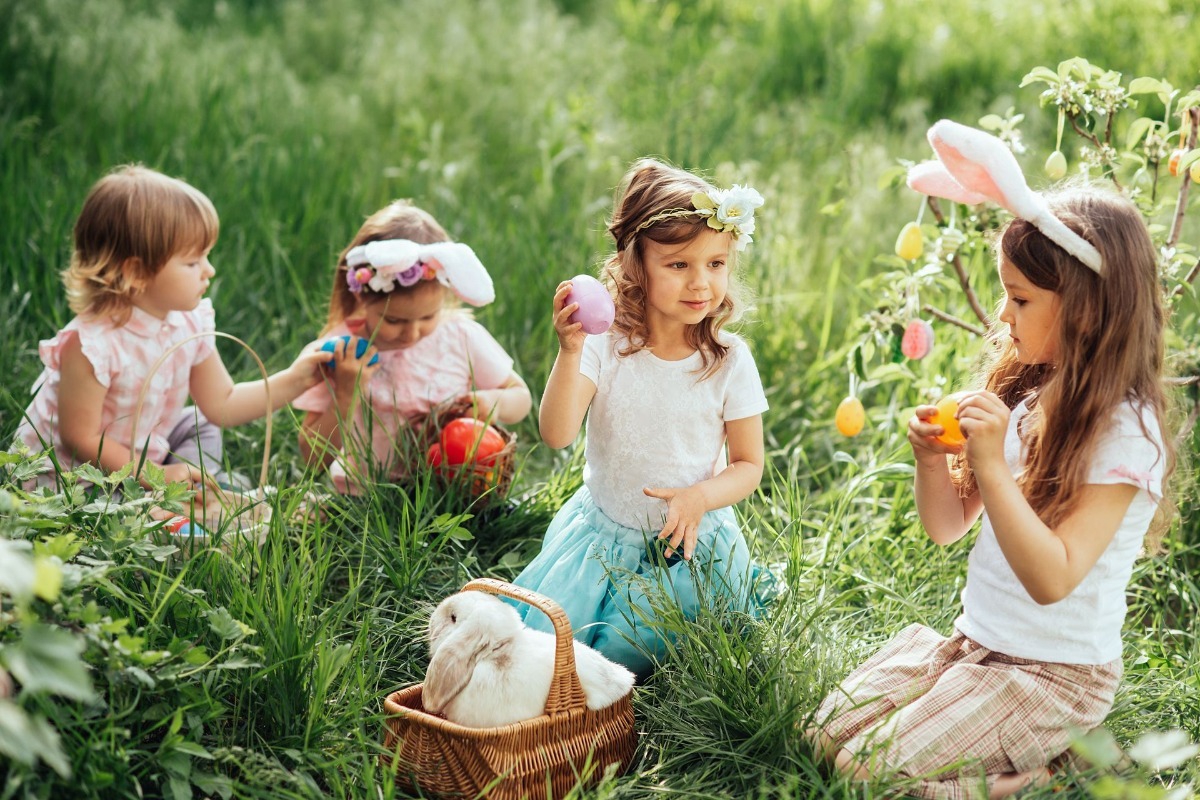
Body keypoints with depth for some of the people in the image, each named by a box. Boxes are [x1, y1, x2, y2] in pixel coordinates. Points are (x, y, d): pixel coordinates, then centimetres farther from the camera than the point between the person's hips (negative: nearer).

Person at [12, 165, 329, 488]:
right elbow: (81, 439, -24)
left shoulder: (190, 324, -8)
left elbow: (221, 405, 1)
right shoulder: (90, 346, -32)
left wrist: (294, 380, -7)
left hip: (143, 453, 8)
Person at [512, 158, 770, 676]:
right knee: (543, 633, -10)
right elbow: (556, 435, -23)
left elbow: (748, 465, -3)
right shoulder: (604, 346, -12)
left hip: (688, 539, -1)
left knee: (621, 651, -15)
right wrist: (570, 353, -35)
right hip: (601, 528, 1)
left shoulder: (729, 360, -11)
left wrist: (699, 498, -23)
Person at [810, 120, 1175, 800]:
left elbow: (1052, 580, -27)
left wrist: (991, 464, -30)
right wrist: (933, 459, -11)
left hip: (1056, 673, -8)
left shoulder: (1124, 433, -19)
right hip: (974, 641, 8)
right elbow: (946, 527, 8)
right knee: (832, 732, -1)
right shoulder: (1025, 395, 4)